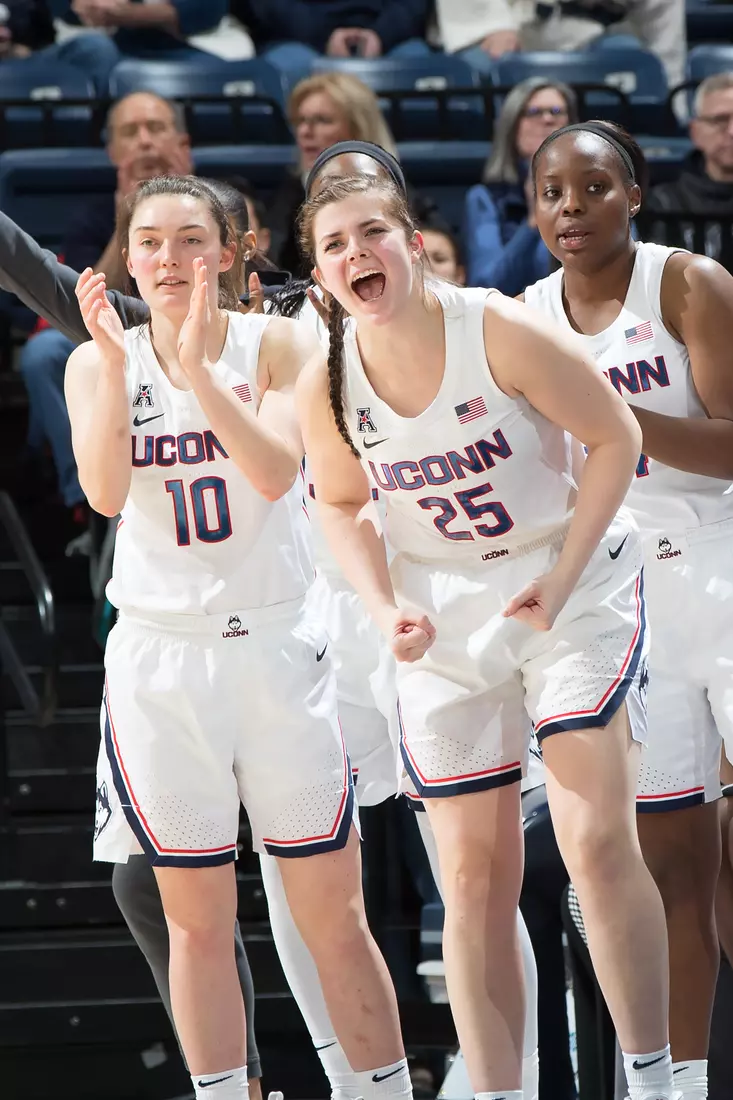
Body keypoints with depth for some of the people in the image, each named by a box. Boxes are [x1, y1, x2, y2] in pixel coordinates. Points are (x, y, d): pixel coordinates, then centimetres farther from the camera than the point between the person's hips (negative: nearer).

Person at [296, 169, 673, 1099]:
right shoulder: (325, 384, -8)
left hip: (574, 586, -4)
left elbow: (615, 438, -11)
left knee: (596, 840, -15)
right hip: (447, 618, 4)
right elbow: (341, 506, 9)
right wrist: (385, 610, -8)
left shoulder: (500, 332, -20)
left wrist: (560, 580, -18)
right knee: (473, 879, 4)